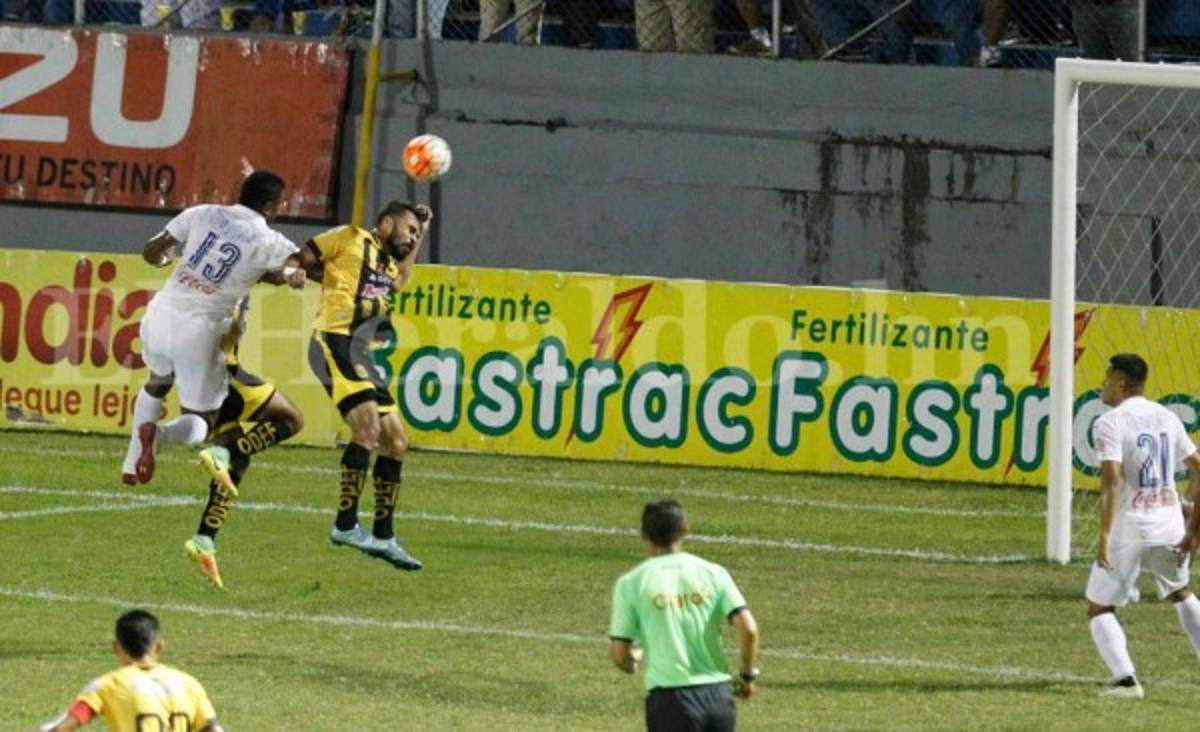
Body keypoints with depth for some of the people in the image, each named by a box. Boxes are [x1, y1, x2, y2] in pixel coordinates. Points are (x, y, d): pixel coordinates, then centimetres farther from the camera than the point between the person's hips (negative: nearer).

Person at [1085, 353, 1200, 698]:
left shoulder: (1110, 423, -9)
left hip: (1130, 526, -6)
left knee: (1099, 609, 4)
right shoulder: (1167, 418, 11)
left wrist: (1104, 535, -23)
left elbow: (1112, 479, -21)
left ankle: (1125, 678, -16)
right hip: (1169, 523, 6)